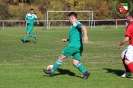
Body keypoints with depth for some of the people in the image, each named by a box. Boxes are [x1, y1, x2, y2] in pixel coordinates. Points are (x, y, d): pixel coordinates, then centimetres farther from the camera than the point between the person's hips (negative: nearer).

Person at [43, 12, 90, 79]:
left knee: (61, 57, 4)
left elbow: (83, 27, -24)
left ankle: (52, 71, 12)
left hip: (73, 46, -9)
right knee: (75, 62, 5)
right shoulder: (76, 25, 24)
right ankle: (85, 72, -14)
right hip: (79, 47, 9)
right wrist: (67, 40, 38)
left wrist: (85, 35, -41)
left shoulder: (75, 23, -4)